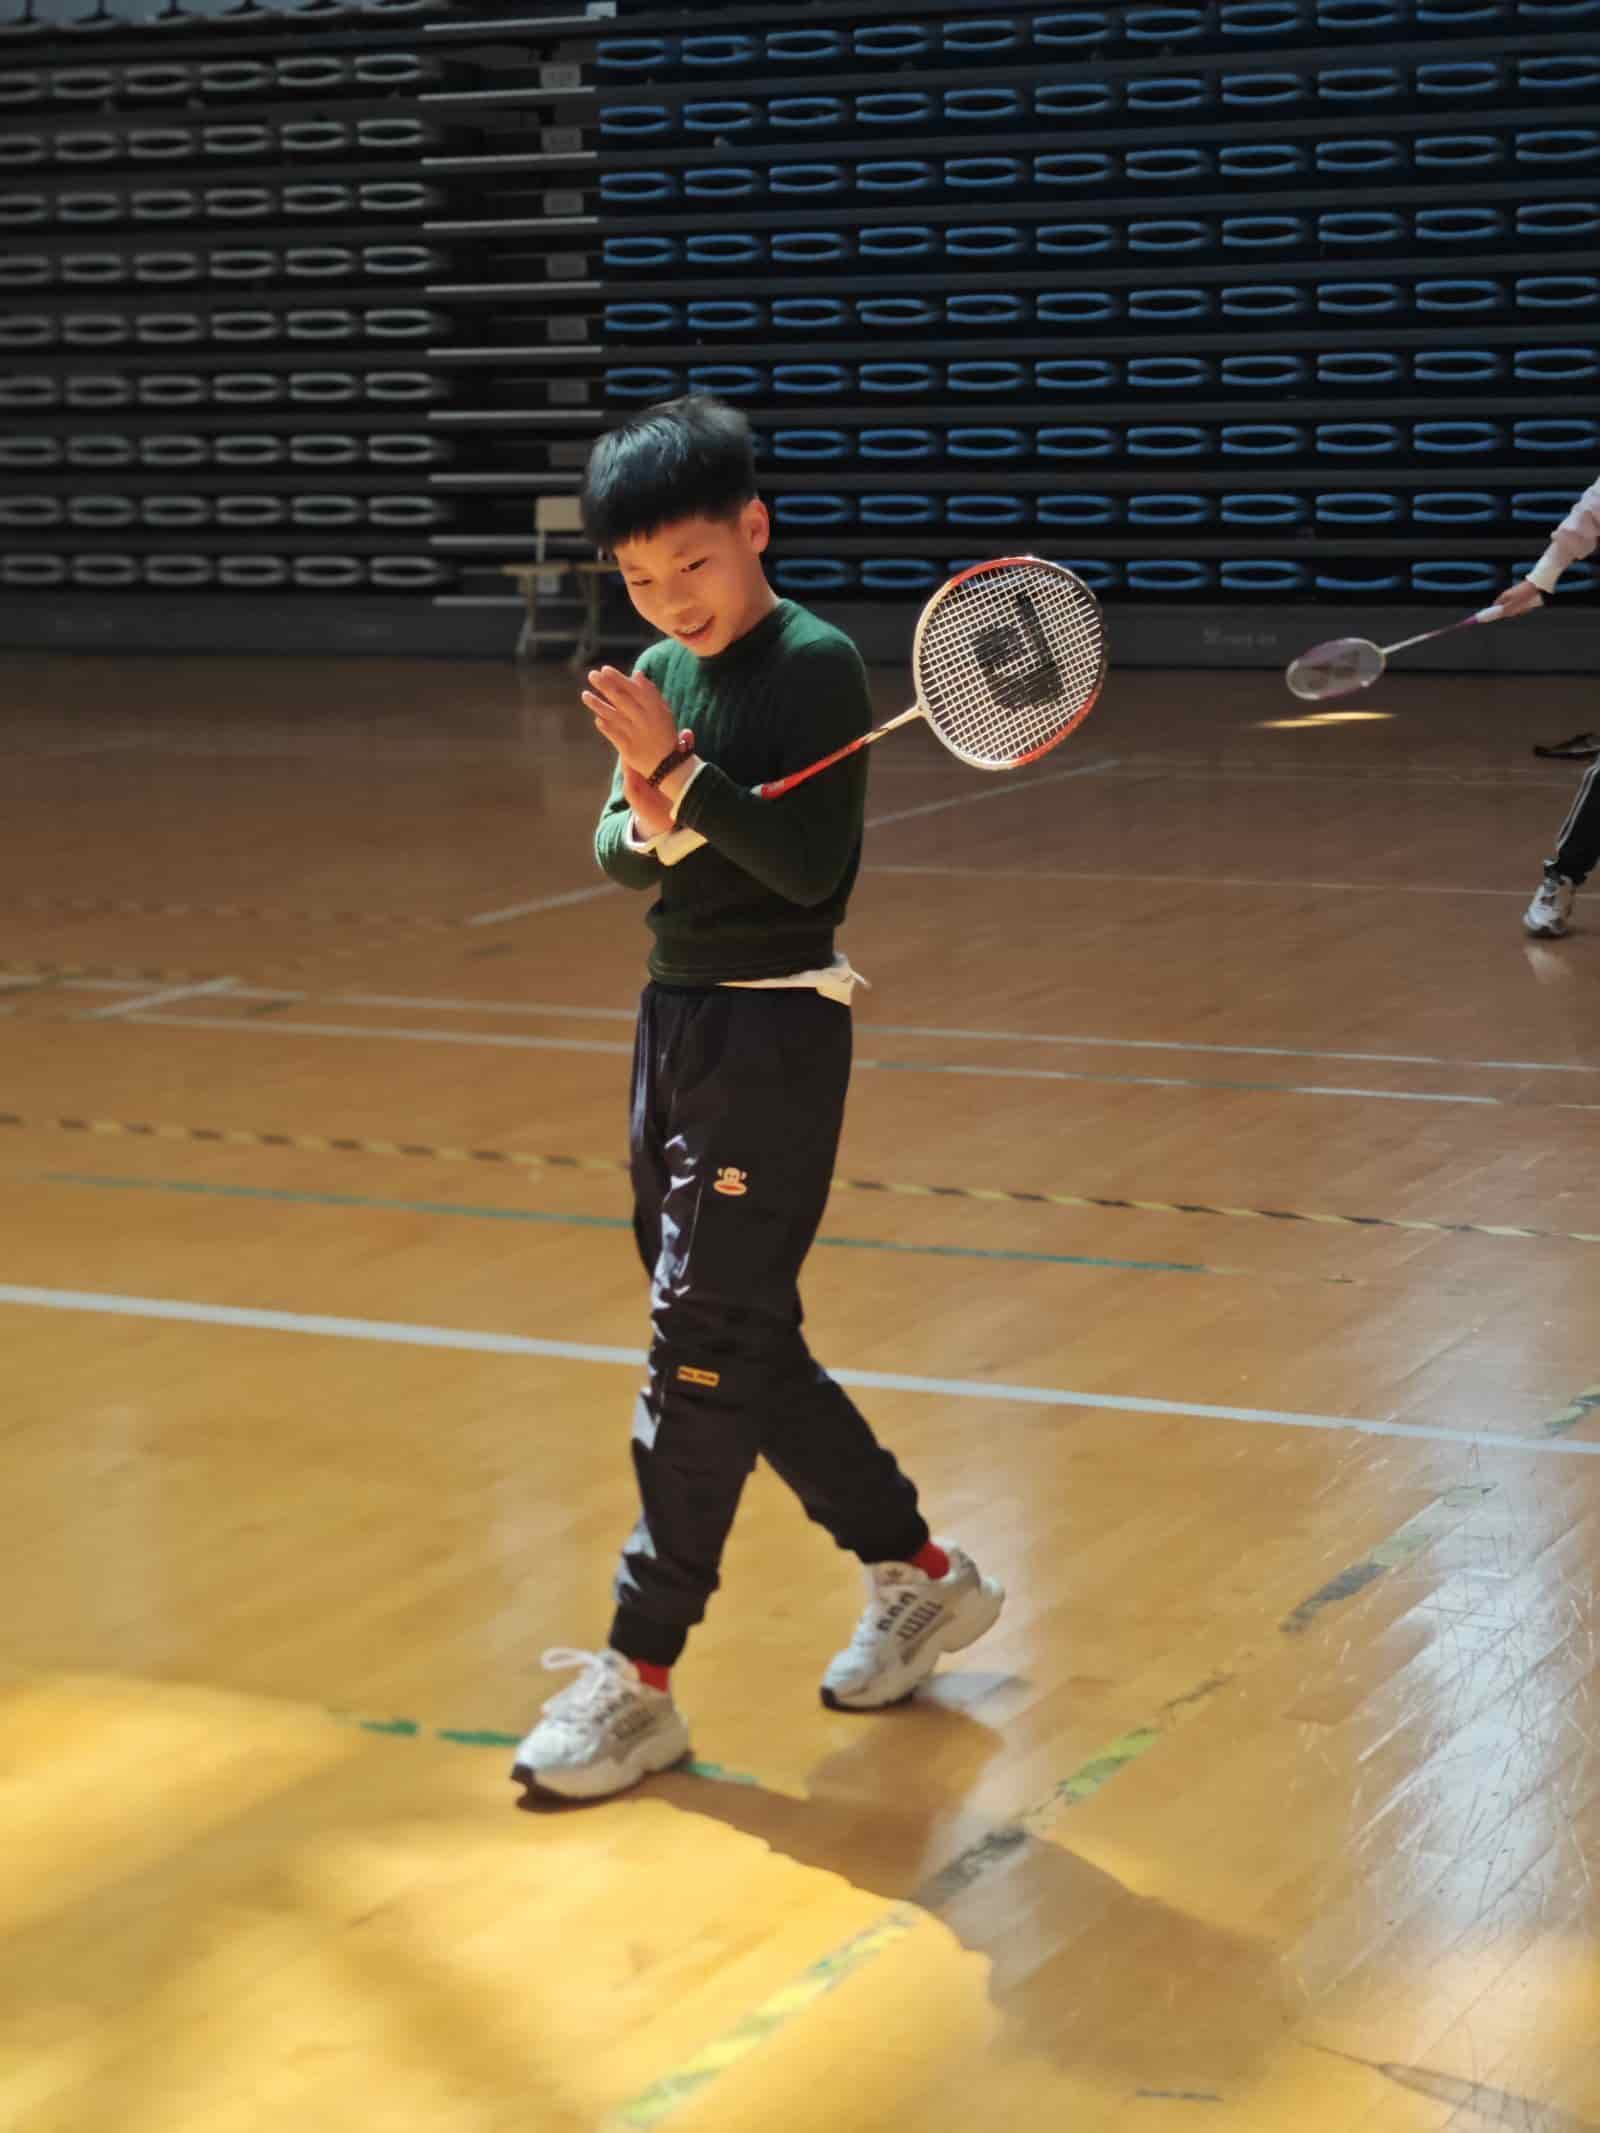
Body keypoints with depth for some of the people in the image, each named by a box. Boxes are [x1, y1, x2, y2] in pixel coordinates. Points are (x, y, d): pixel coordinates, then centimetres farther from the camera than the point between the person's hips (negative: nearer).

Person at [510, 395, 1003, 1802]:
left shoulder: (816, 666, -11)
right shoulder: (661, 674, 10)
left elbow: (816, 865, -19)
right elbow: (619, 853, 8)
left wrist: (683, 772, -26)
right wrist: (647, 822, -13)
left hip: (775, 1033, -8)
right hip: (677, 1015, 8)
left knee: (705, 1344, -8)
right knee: (745, 1345, 13)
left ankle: (643, 1678, -2)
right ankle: (920, 1576, 29)